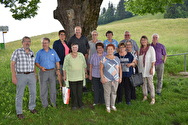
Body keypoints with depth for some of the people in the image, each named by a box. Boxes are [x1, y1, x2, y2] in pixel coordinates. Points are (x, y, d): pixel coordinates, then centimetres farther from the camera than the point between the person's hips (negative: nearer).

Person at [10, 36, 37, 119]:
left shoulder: (32, 52, 10)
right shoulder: (17, 52, -5)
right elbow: (12, 64, -6)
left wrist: (34, 75, 15)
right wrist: (13, 76, -12)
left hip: (31, 75, 5)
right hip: (21, 76, -4)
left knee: (33, 93, 11)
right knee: (19, 94, 3)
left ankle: (32, 108, 30)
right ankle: (19, 112, 15)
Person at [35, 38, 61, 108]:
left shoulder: (53, 51, 8)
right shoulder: (39, 52, 6)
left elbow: (57, 61, 7)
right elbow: (36, 62, 4)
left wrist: (58, 69, -4)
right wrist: (41, 67, -14)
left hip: (52, 71, 1)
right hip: (43, 72, -1)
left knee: (53, 88, 7)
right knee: (43, 89, 3)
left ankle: (53, 103, 21)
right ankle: (44, 104, 15)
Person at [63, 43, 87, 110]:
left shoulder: (81, 55, 3)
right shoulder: (67, 57, -3)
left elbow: (84, 65, 11)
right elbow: (64, 67, 2)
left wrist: (85, 73, 12)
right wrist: (64, 75, 2)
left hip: (80, 77, 2)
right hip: (71, 78, -2)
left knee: (80, 91, 7)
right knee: (73, 92, 5)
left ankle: (80, 103, 23)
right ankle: (74, 104, 20)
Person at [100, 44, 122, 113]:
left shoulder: (117, 59, 7)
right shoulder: (104, 59, -3)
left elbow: (120, 68, 10)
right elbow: (101, 69, -4)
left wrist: (120, 77, 5)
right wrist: (102, 78, -10)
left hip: (115, 79, 3)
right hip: (107, 79, -3)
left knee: (114, 92, 11)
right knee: (107, 93, 3)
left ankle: (113, 105, 27)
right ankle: (108, 106, 16)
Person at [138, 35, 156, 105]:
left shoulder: (151, 48, -7)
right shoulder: (140, 49, 9)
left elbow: (153, 59, -10)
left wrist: (152, 68, -16)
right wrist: (139, 68, 11)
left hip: (148, 69, -5)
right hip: (142, 69, 5)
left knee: (150, 83, -2)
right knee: (144, 83, 11)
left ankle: (153, 98, 7)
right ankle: (145, 96, 24)